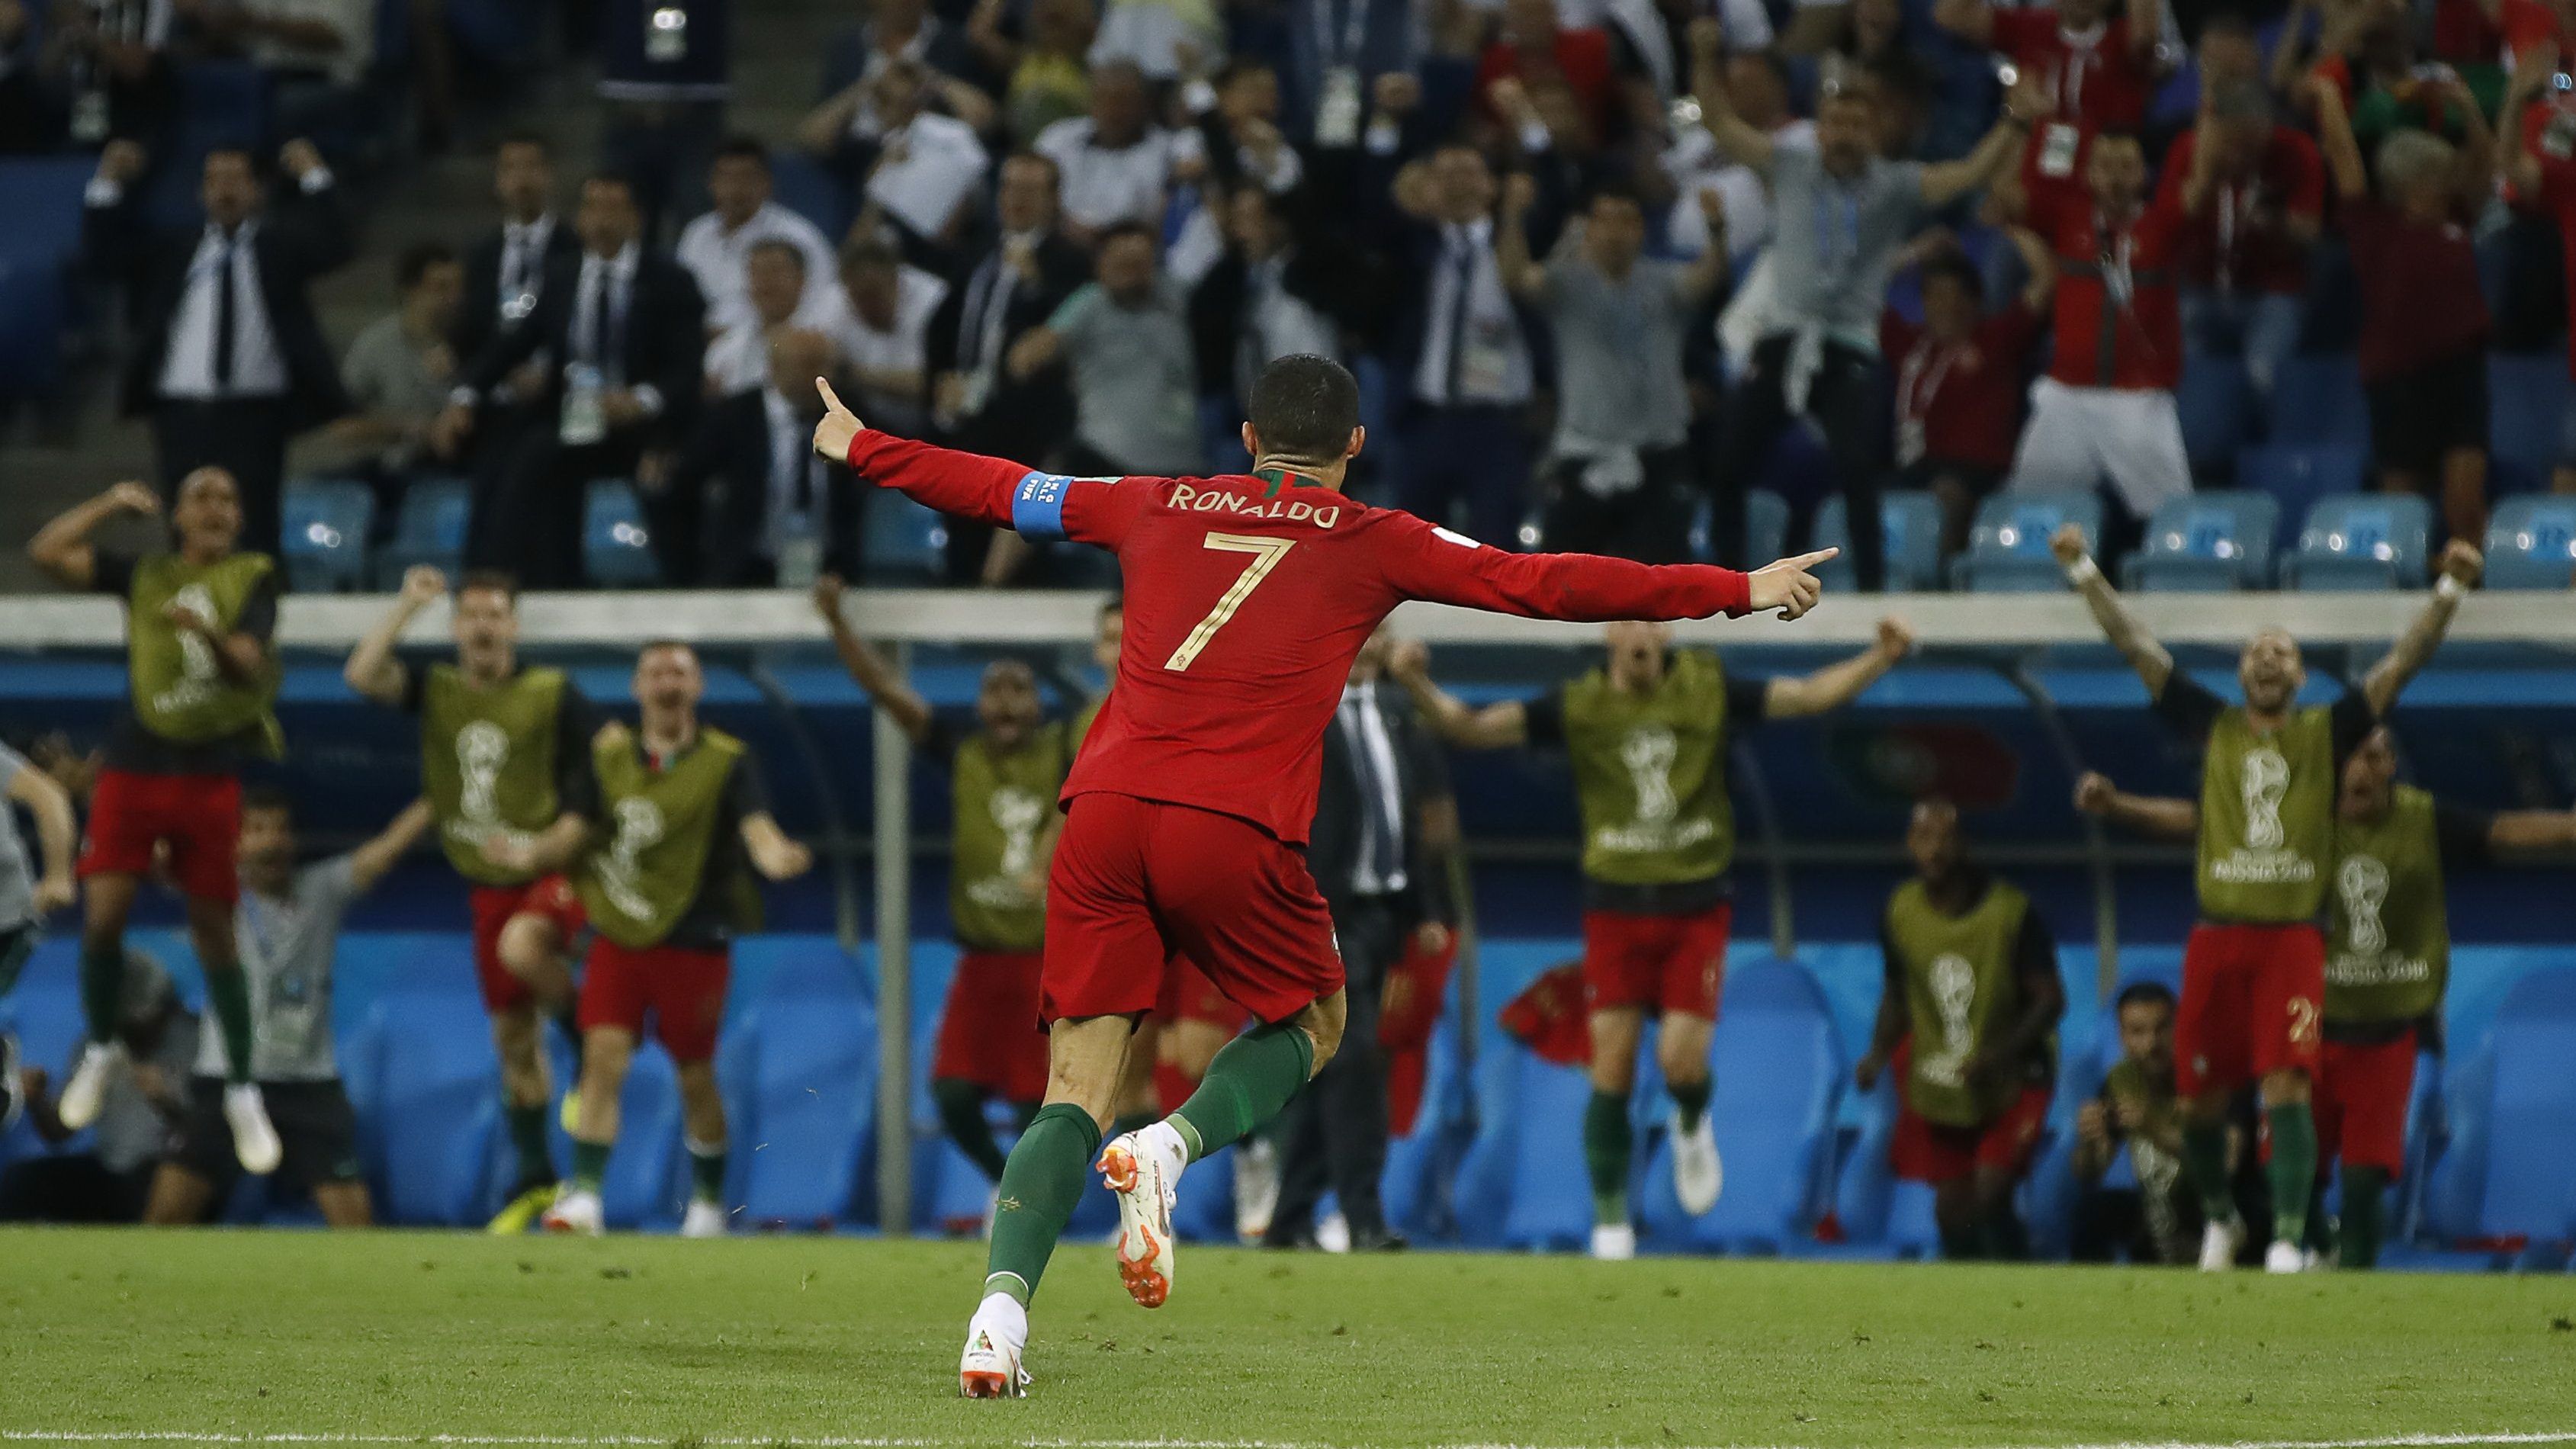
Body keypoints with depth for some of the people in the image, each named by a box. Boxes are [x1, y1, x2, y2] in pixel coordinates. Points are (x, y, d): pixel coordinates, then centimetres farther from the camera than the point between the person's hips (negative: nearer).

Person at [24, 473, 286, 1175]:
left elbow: (251, 665, -13)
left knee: (214, 932, 2)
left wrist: (210, 633, -33)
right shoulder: (145, 575, 7)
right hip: (135, 767, 2)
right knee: (103, 914, -9)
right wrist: (111, 504, 0)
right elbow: (46, 552, 3)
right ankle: (101, 1050, 16)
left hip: (212, 774, -2)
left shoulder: (253, 577, 1)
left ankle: (242, 1094, 13)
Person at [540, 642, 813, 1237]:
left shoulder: (728, 762, -7)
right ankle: (585, 1197, -14)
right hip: (617, 936, 3)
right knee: (604, 1057, -12)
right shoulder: (609, 753, 6)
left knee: (696, 1077, 5)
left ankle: (708, 1203, 23)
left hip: (692, 940, -3)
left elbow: (757, 830, -22)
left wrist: (778, 857, -42)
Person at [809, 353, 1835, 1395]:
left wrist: (859, 448, 46)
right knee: (1312, 1025, 22)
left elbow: (999, 490, 30)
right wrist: (1738, 591, 16)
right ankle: (1171, 1148, -6)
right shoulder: (1372, 544, 11)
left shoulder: (1158, 508, 20)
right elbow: (1544, 584, 10)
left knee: (1074, 1095, 5)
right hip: (1232, 830, -3)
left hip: (1104, 812, 3)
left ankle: (1003, 1301, -18)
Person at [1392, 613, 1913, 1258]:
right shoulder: (1578, 707, -5)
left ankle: (1692, 1124, 26)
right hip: (1615, 908, 0)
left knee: (1681, 1063, -11)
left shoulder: (1708, 689, -3)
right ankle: (1610, 1221, 8)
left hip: (1697, 907, 0)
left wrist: (1881, 658, -12)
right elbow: (1470, 727, -9)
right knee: (1612, 1071, -5)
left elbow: (1809, 695, 1)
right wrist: (1417, 684, -26)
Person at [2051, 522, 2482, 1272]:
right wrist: (2084, 570, 2)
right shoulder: (2212, 727, 9)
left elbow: (2402, 664, 0)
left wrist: (2451, 588, -10)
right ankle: (2220, 1216, 31)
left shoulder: (2327, 733, 7)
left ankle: (2286, 1239, -13)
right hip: (2217, 935, 2)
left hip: (2292, 936, -2)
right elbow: (2135, 645, 8)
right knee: (2201, 1097, 7)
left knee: (2286, 1086, -15)